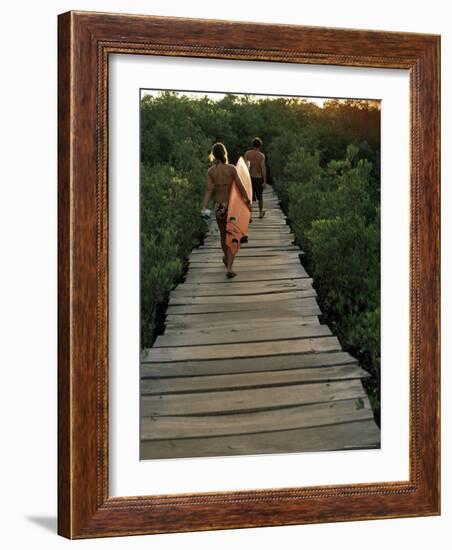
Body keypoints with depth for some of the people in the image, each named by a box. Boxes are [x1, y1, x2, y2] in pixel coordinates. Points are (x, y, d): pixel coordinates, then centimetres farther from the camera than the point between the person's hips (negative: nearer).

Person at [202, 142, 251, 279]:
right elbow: (241, 187, -11)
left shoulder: (210, 171, -5)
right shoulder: (232, 168, -11)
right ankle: (229, 268, -10)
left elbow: (208, 190, -13)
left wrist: (204, 209, -17)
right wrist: (248, 201, 3)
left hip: (219, 207, 2)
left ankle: (226, 258, 49)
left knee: (223, 235, 25)